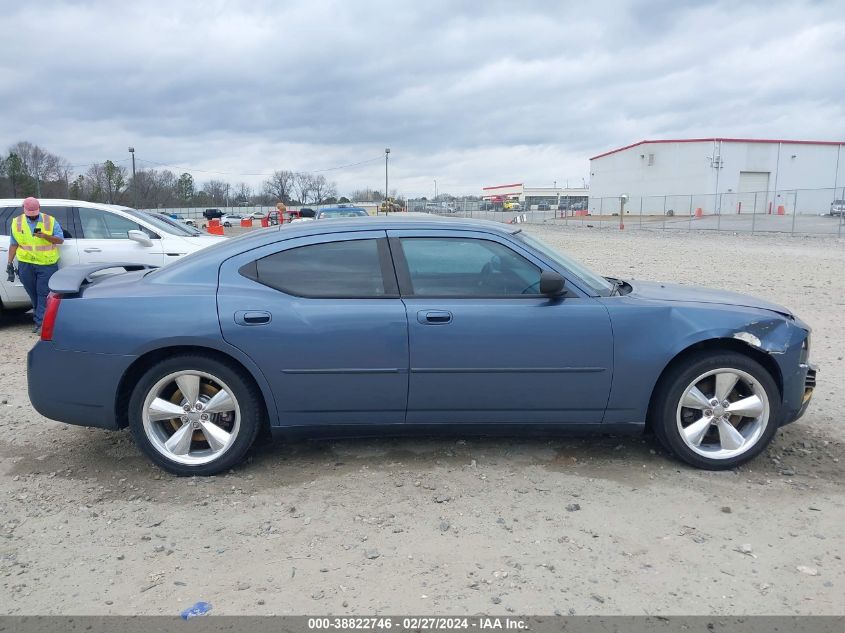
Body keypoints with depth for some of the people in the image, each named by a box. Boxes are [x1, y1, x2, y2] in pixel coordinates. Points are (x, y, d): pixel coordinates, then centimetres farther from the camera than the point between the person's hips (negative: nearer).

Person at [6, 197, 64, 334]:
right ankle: (39, 320, 22)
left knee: (43, 294, -5)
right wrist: (10, 263, 6)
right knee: (33, 294, 9)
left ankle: (41, 323, -2)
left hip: (47, 265, -2)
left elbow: (60, 240, -1)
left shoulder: (50, 221, 1)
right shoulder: (17, 222, 7)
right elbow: (14, 244, 10)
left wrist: (45, 236, -19)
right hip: (26, 265, 2)